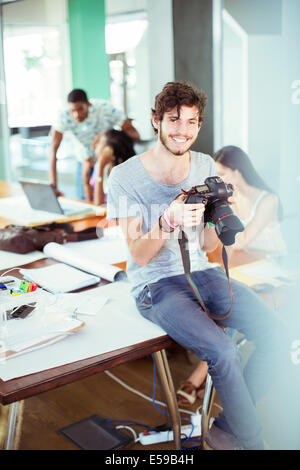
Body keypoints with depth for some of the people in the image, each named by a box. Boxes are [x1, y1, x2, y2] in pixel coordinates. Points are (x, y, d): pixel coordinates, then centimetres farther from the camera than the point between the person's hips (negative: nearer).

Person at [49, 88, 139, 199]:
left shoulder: (106, 109, -33)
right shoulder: (64, 117, -30)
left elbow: (135, 135, -33)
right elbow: (53, 149, -33)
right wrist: (53, 186, -40)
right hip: (85, 159, 2)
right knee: (83, 199, 1)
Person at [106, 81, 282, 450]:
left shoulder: (205, 167, 5)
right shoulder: (125, 177, -10)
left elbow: (207, 247, 6)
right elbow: (139, 256, -11)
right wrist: (168, 221, -29)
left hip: (200, 272, 5)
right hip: (155, 284, -5)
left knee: (273, 332, -15)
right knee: (223, 351, -27)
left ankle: (226, 429, 4)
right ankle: (251, 440, 0)